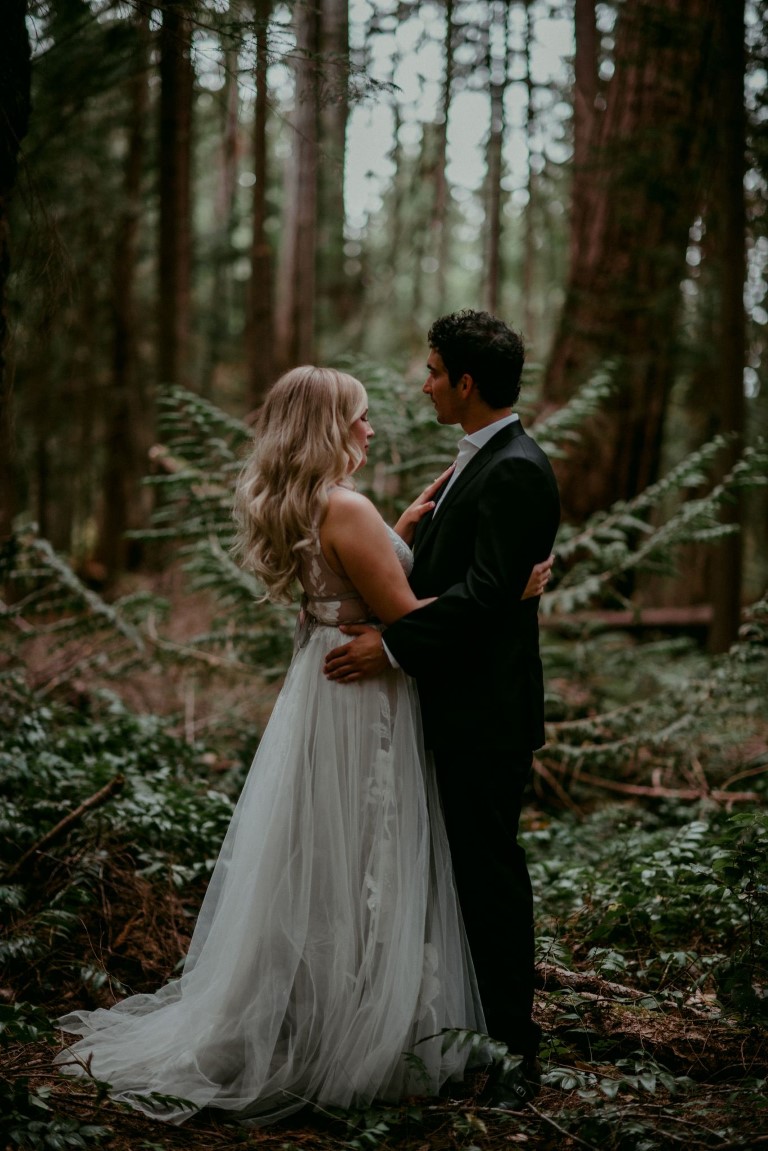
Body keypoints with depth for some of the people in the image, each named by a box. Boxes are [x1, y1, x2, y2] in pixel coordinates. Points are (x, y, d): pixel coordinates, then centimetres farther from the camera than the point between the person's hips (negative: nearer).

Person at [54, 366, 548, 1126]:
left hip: (321, 686, 9)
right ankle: (351, 1041, 11)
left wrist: (401, 529, 15)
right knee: (353, 875, 0)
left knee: (310, 869, 17)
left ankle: (284, 1024, 28)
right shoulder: (345, 508, -20)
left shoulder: (297, 508, 9)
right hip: (360, 701, -9)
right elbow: (404, 615, -20)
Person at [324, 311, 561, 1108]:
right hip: (455, 708, 10)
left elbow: (487, 591, -24)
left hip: (486, 713, -10)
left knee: (489, 870, -2)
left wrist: (393, 647, -22)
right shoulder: (479, 461, 16)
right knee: (464, 867, 15)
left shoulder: (515, 470, -17)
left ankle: (513, 1048, 9)